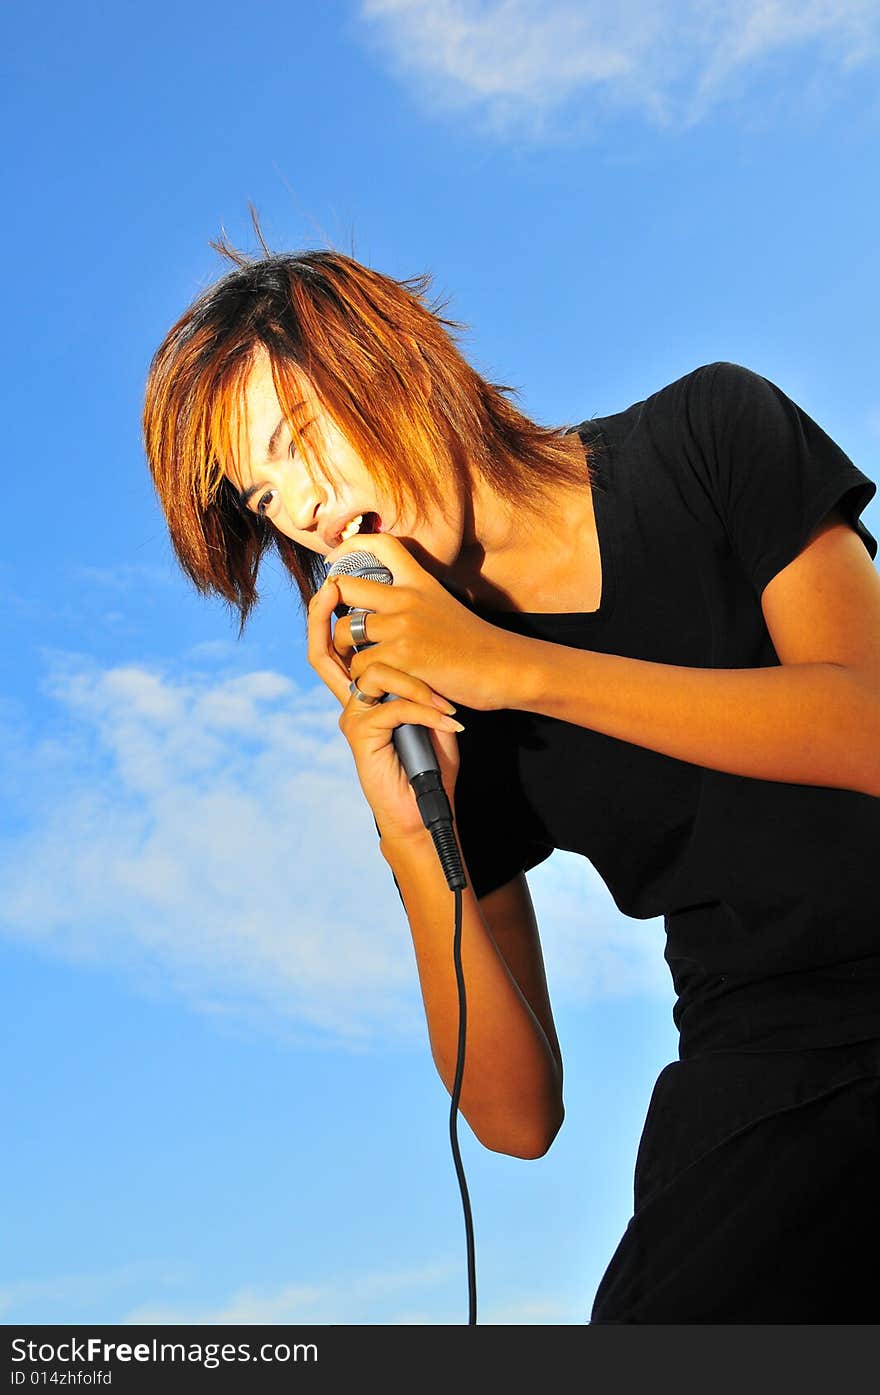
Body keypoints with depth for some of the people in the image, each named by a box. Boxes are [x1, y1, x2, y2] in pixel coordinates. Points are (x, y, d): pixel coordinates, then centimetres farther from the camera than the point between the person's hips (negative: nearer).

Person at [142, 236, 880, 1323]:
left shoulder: (707, 432, 3)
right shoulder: (440, 723, 5)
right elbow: (519, 1118, 3)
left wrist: (520, 669, -13)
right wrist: (414, 848, -12)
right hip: (772, 1073, 1)